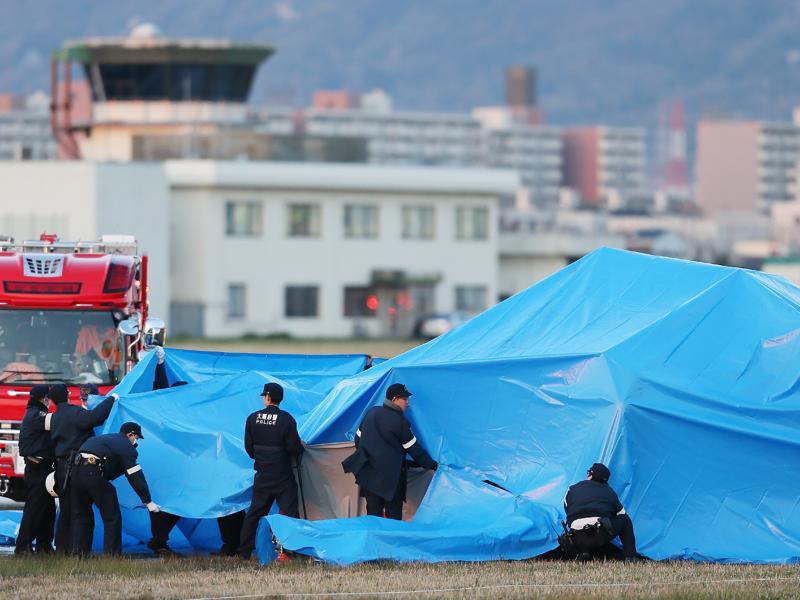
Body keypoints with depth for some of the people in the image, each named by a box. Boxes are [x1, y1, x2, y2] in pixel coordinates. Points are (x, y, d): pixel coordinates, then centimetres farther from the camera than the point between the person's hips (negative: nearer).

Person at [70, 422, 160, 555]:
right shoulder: (126, 447, 5)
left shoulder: (107, 439, 31)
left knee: (81, 515, 19)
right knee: (112, 517, 3)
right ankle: (112, 554, 0)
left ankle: (79, 554, 19)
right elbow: (135, 477, 0)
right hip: (93, 473, -8)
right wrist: (148, 502, 2)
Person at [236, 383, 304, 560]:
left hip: (262, 474, 3)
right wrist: (300, 447, 11)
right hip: (283, 475, -3)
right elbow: (294, 447, -12)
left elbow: (248, 447, 4)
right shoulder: (286, 419, -12)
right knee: (289, 512, 0)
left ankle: (244, 551, 15)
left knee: (254, 512, 12)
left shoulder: (253, 419, -2)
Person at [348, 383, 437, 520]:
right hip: (391, 476, -6)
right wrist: (432, 465, 3)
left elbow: (359, 438, 13)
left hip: (368, 473, 6)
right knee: (394, 514, 2)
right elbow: (414, 449, -8)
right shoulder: (400, 422, -14)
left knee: (373, 512, 10)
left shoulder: (371, 413, 5)